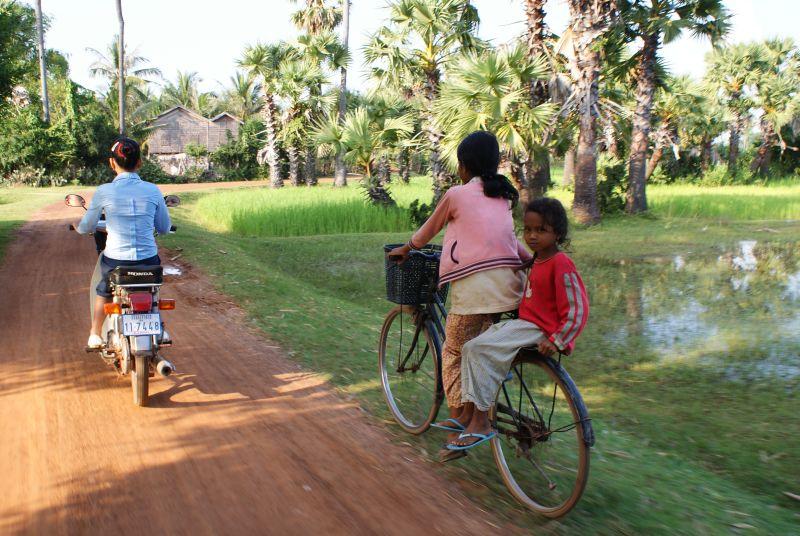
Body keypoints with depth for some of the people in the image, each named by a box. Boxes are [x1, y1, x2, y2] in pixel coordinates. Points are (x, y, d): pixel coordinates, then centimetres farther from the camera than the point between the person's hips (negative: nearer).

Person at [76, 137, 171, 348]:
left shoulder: (104, 191, -7)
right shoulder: (153, 190, -3)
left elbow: (86, 228, 6)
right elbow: (164, 228, 8)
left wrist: (77, 226, 30)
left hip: (115, 261, -1)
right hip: (148, 262, 1)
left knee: (104, 292, 33)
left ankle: (95, 335, 38)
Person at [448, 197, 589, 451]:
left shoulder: (561, 263, -17)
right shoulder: (538, 259, 12)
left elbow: (577, 309, -20)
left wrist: (556, 342, -23)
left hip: (539, 330, -10)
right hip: (524, 322, 10)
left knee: (480, 349, -22)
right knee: (471, 348, 4)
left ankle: (481, 425, -15)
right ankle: (470, 413, 7)